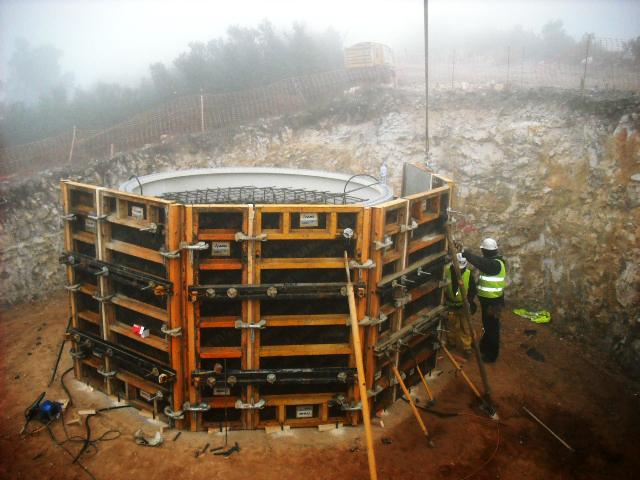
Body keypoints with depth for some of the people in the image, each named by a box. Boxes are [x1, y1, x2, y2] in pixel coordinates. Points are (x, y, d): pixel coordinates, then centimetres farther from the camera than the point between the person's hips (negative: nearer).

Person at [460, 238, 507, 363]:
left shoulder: (496, 264, -25)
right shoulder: (492, 261, 6)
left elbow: (479, 262, -37)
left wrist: (465, 252, -34)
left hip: (493, 301, -10)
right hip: (487, 299, 10)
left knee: (492, 327, 2)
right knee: (487, 325, 24)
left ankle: (492, 354, 14)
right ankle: (485, 347, 41)